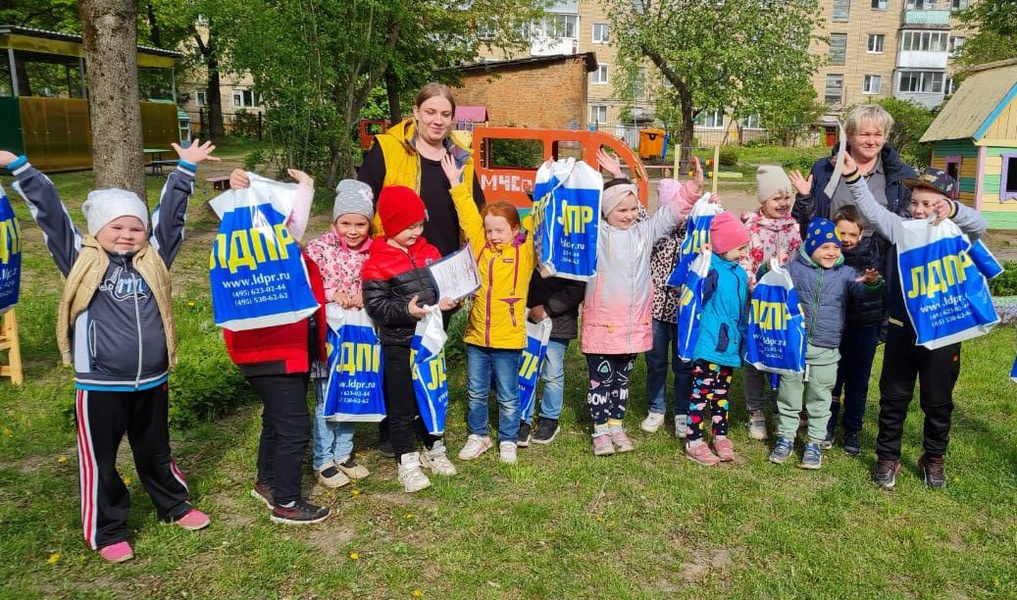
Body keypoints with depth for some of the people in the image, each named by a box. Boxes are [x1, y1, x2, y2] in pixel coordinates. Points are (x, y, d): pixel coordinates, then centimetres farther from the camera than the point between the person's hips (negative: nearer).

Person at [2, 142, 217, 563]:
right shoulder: (81, 259, -2)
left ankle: (174, 505, 39)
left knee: (155, 452, 20)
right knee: (99, 461, 10)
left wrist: (185, 168, 5)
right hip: (100, 385, -2)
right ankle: (107, 532, 26)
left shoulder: (154, 258, 4)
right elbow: (49, 211, -2)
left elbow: (171, 212, 6)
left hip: (152, 381, 3)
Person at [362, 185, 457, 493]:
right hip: (399, 344, -6)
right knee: (402, 406, 6)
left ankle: (433, 450, 36)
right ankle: (407, 463, 19)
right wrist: (406, 311, -29)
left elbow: (443, 284, 13)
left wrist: (448, 301, -7)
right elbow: (374, 305, -17)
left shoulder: (428, 252, 5)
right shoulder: (377, 263, -13)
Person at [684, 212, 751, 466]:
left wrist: (744, 337, 20)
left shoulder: (740, 273, 10)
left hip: (730, 346, 7)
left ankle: (721, 437, 30)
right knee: (701, 392, 0)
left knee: (722, 393, 18)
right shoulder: (711, 268, -12)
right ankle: (694, 442, 9)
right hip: (709, 344, -7)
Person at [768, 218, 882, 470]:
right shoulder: (795, 268, 0)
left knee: (820, 399, 11)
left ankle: (815, 442, 24)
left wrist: (872, 283, -31)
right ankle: (785, 437, 24)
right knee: (789, 395, 10)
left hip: (826, 350, 1)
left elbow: (864, 291, -8)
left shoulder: (845, 274, 3)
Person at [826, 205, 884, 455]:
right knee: (832, 377, 12)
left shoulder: (872, 249, -4)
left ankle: (852, 431, 26)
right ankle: (827, 426, 27)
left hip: (865, 326, 1)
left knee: (858, 381, 12)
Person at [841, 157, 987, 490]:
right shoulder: (900, 228, 0)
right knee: (893, 398, 10)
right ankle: (887, 457, 24)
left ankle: (933, 459, 33)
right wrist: (853, 176, -25)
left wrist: (953, 210, -45)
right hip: (901, 330, 1)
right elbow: (871, 210, -10)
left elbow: (979, 225, -24)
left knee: (938, 402, 14)